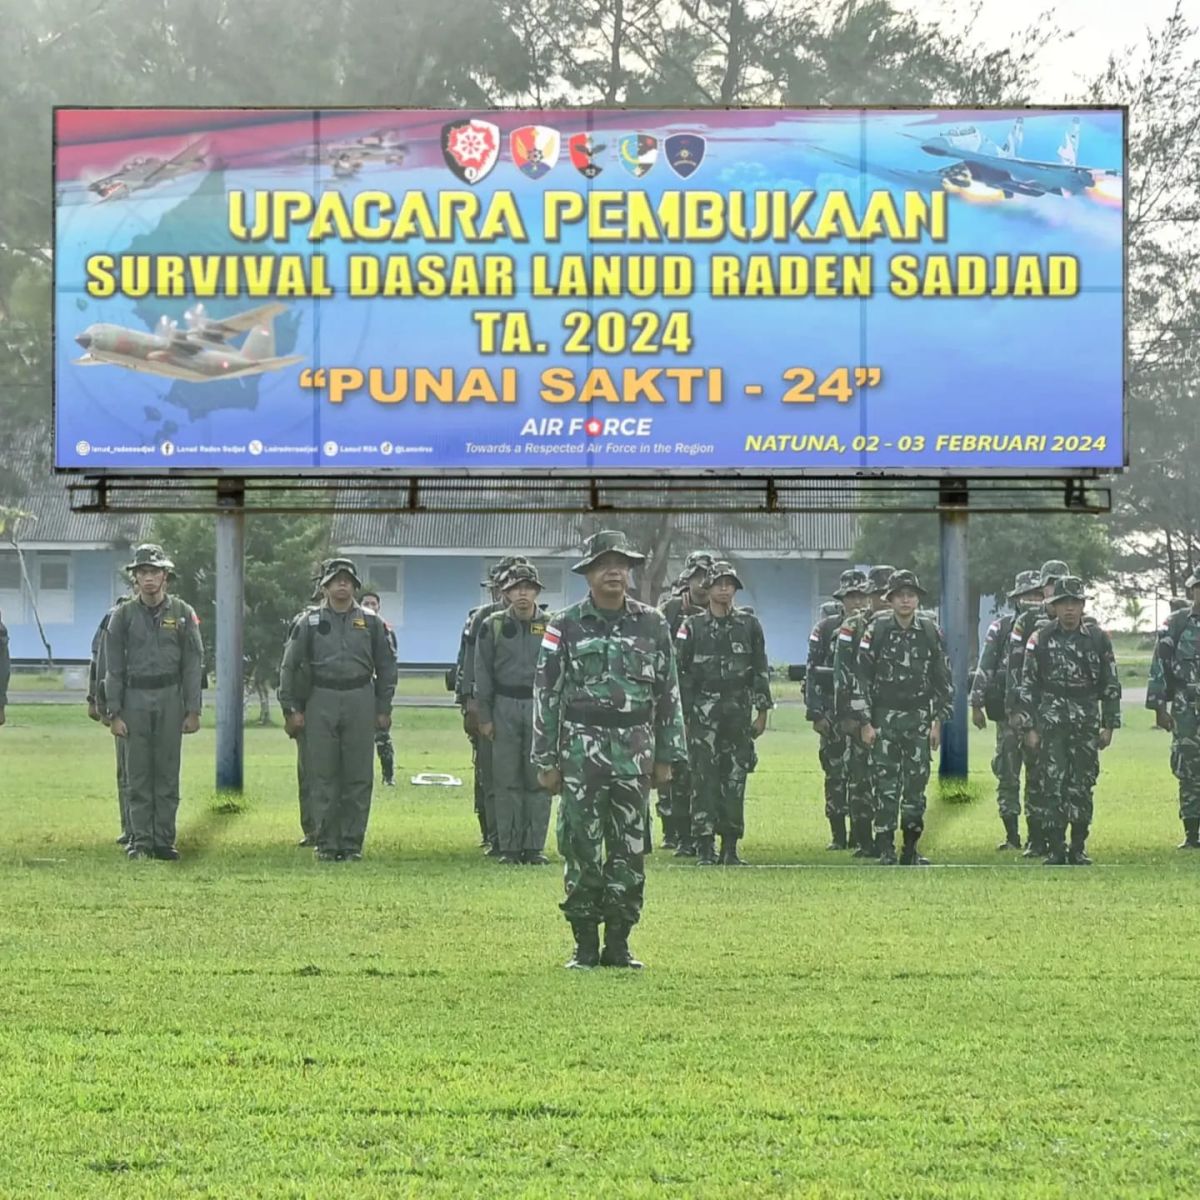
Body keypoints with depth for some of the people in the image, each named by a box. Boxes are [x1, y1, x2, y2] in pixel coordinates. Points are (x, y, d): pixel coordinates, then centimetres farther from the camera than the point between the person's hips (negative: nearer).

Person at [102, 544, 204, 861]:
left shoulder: (183, 613, 3)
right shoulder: (123, 616, 3)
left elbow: (193, 665, 3)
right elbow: (113, 668, 3)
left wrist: (193, 711, -3)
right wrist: (114, 713, -3)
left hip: (170, 699, 0)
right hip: (135, 700, 0)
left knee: (168, 773, 2)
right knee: (137, 776, 0)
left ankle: (164, 840, 6)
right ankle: (140, 840, 4)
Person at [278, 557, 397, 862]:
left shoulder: (370, 622, 9)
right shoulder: (310, 623, 6)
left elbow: (386, 666, 13)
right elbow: (290, 666, 8)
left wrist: (383, 708, 6)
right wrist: (292, 708, 1)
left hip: (360, 702, 1)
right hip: (321, 702, -1)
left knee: (359, 778, 0)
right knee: (323, 778, -1)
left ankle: (352, 843, 6)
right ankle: (326, 843, 5)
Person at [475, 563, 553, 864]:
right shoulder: (493, 626, 4)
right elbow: (483, 673, 6)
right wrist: (484, 716, 1)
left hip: (541, 705, 0)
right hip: (504, 707, 0)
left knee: (539, 780, -1)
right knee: (507, 780, 0)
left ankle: (535, 847, 4)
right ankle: (509, 847, 4)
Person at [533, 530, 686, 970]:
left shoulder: (653, 625, 8)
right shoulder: (566, 627, 1)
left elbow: (668, 693, 11)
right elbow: (546, 694, 1)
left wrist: (667, 756, 8)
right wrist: (546, 761, -2)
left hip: (635, 752, 2)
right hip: (581, 749, -2)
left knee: (630, 850, 3)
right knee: (581, 849, -2)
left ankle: (619, 942, 11)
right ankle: (585, 945, 6)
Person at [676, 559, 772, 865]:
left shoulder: (749, 625, 9)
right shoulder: (692, 627, 4)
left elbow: (761, 670, 10)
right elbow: (679, 672, 3)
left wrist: (763, 711, 5)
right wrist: (680, 714, -2)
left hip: (738, 712, 2)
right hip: (703, 712, -2)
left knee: (735, 780, 2)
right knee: (704, 780, -5)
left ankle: (730, 847, 8)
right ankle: (705, 849, -3)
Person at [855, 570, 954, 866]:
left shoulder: (930, 632, 4)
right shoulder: (877, 631, -3)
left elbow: (943, 679, 9)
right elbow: (862, 677, -2)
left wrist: (938, 721, 4)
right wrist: (865, 723, -6)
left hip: (919, 718, 2)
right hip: (884, 718, -2)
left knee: (916, 784, 3)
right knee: (886, 786, -5)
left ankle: (911, 849, 12)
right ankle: (886, 852, -1)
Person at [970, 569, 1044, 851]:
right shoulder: (1000, 628, 5)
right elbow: (984, 668, 4)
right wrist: (976, 704, 0)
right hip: (1009, 713, 0)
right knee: (1007, 774, 2)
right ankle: (1011, 835, 7)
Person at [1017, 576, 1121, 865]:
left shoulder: (1098, 638, 4)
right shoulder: (1041, 639, 1)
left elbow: (1111, 684, 9)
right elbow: (1028, 685, 3)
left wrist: (1109, 725, 5)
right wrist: (1030, 727, -1)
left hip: (1086, 722, 1)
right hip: (1051, 722, -1)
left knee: (1082, 787, 3)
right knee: (1054, 786, -5)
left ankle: (1078, 849, 12)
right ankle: (1055, 850, -1)